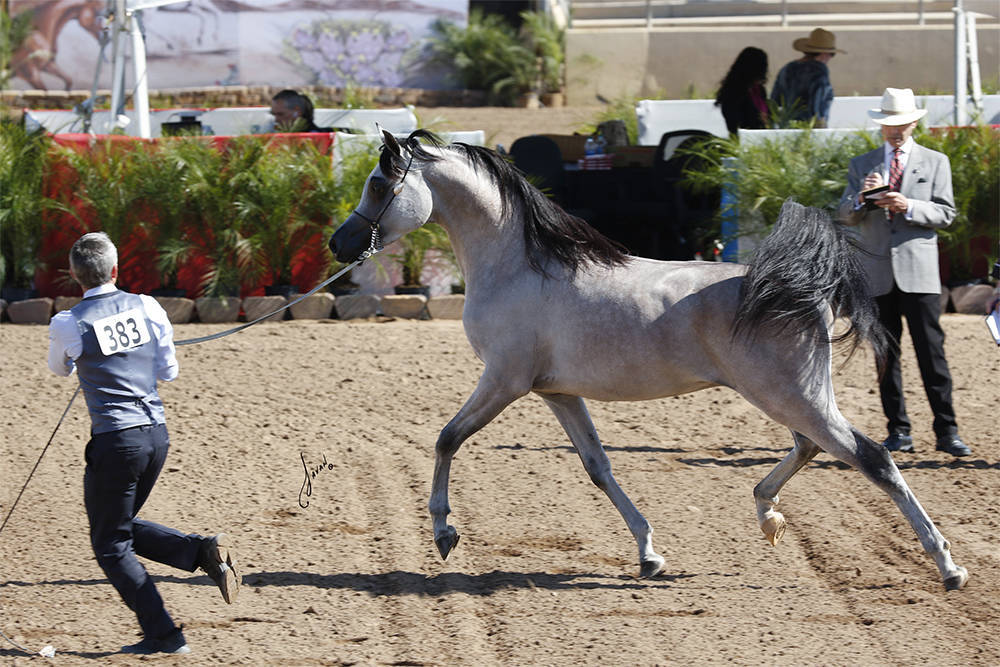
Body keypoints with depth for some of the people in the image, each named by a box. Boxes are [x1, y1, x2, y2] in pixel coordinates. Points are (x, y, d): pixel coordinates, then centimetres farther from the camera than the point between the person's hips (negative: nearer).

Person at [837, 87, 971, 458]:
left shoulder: (935, 162, 9)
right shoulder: (861, 165, 14)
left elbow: (945, 214, 2)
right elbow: (846, 217, 8)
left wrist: (909, 207, -14)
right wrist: (861, 197, -14)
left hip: (919, 272, -2)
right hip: (877, 272, 2)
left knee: (931, 351, -7)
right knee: (886, 355, 3)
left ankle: (946, 431, -6)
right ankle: (898, 431, 7)